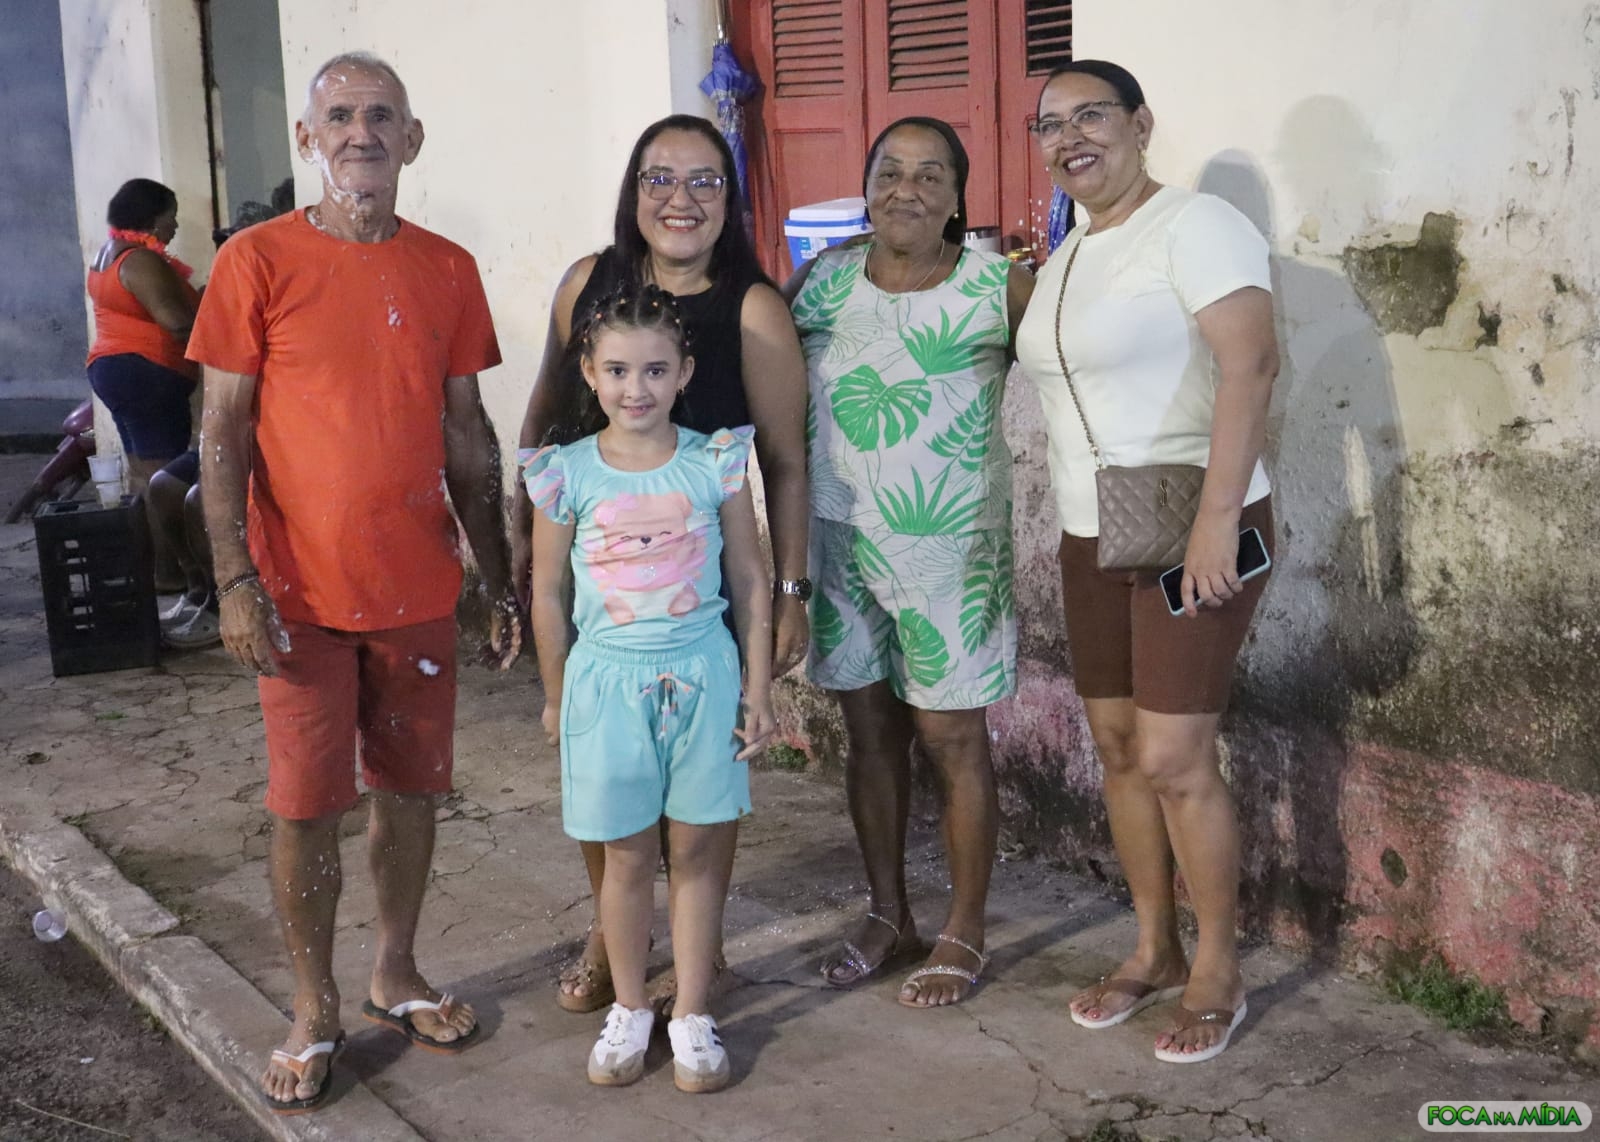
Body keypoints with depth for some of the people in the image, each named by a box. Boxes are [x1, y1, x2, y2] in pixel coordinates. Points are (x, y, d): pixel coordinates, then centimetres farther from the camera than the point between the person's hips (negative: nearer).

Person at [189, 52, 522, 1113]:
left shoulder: (448, 270, 6)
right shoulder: (258, 261, -4)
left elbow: (467, 432, 10)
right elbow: (223, 431, -4)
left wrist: (503, 577, 10)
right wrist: (236, 579, -12)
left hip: (420, 587, 3)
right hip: (302, 594, -3)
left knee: (411, 786, 12)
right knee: (306, 806, 3)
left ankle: (397, 974, 31)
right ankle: (317, 1009, 20)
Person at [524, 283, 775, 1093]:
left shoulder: (714, 464, -4)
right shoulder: (566, 475, -6)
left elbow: (750, 580, 2)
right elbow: (549, 594, 3)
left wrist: (757, 689, 2)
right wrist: (556, 696, 8)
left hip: (703, 676, 1)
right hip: (609, 681, 0)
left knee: (698, 850, 8)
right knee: (627, 856, 9)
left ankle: (692, 1015, 22)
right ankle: (629, 1010, 28)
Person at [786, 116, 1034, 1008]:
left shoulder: (998, 288, -8)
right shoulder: (821, 281, 3)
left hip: (947, 547, -4)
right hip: (839, 540, 4)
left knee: (951, 737, 4)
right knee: (871, 731, 13)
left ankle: (965, 935, 21)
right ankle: (889, 918, 30)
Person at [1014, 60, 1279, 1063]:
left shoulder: (1194, 225, -12)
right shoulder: (1067, 256, 14)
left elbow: (1250, 362, -23)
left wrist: (1216, 519, -30)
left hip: (1193, 531, -8)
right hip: (1093, 535, 8)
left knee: (1174, 760, -7)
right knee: (1118, 747, 11)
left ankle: (1219, 974, 11)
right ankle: (1156, 950, 26)